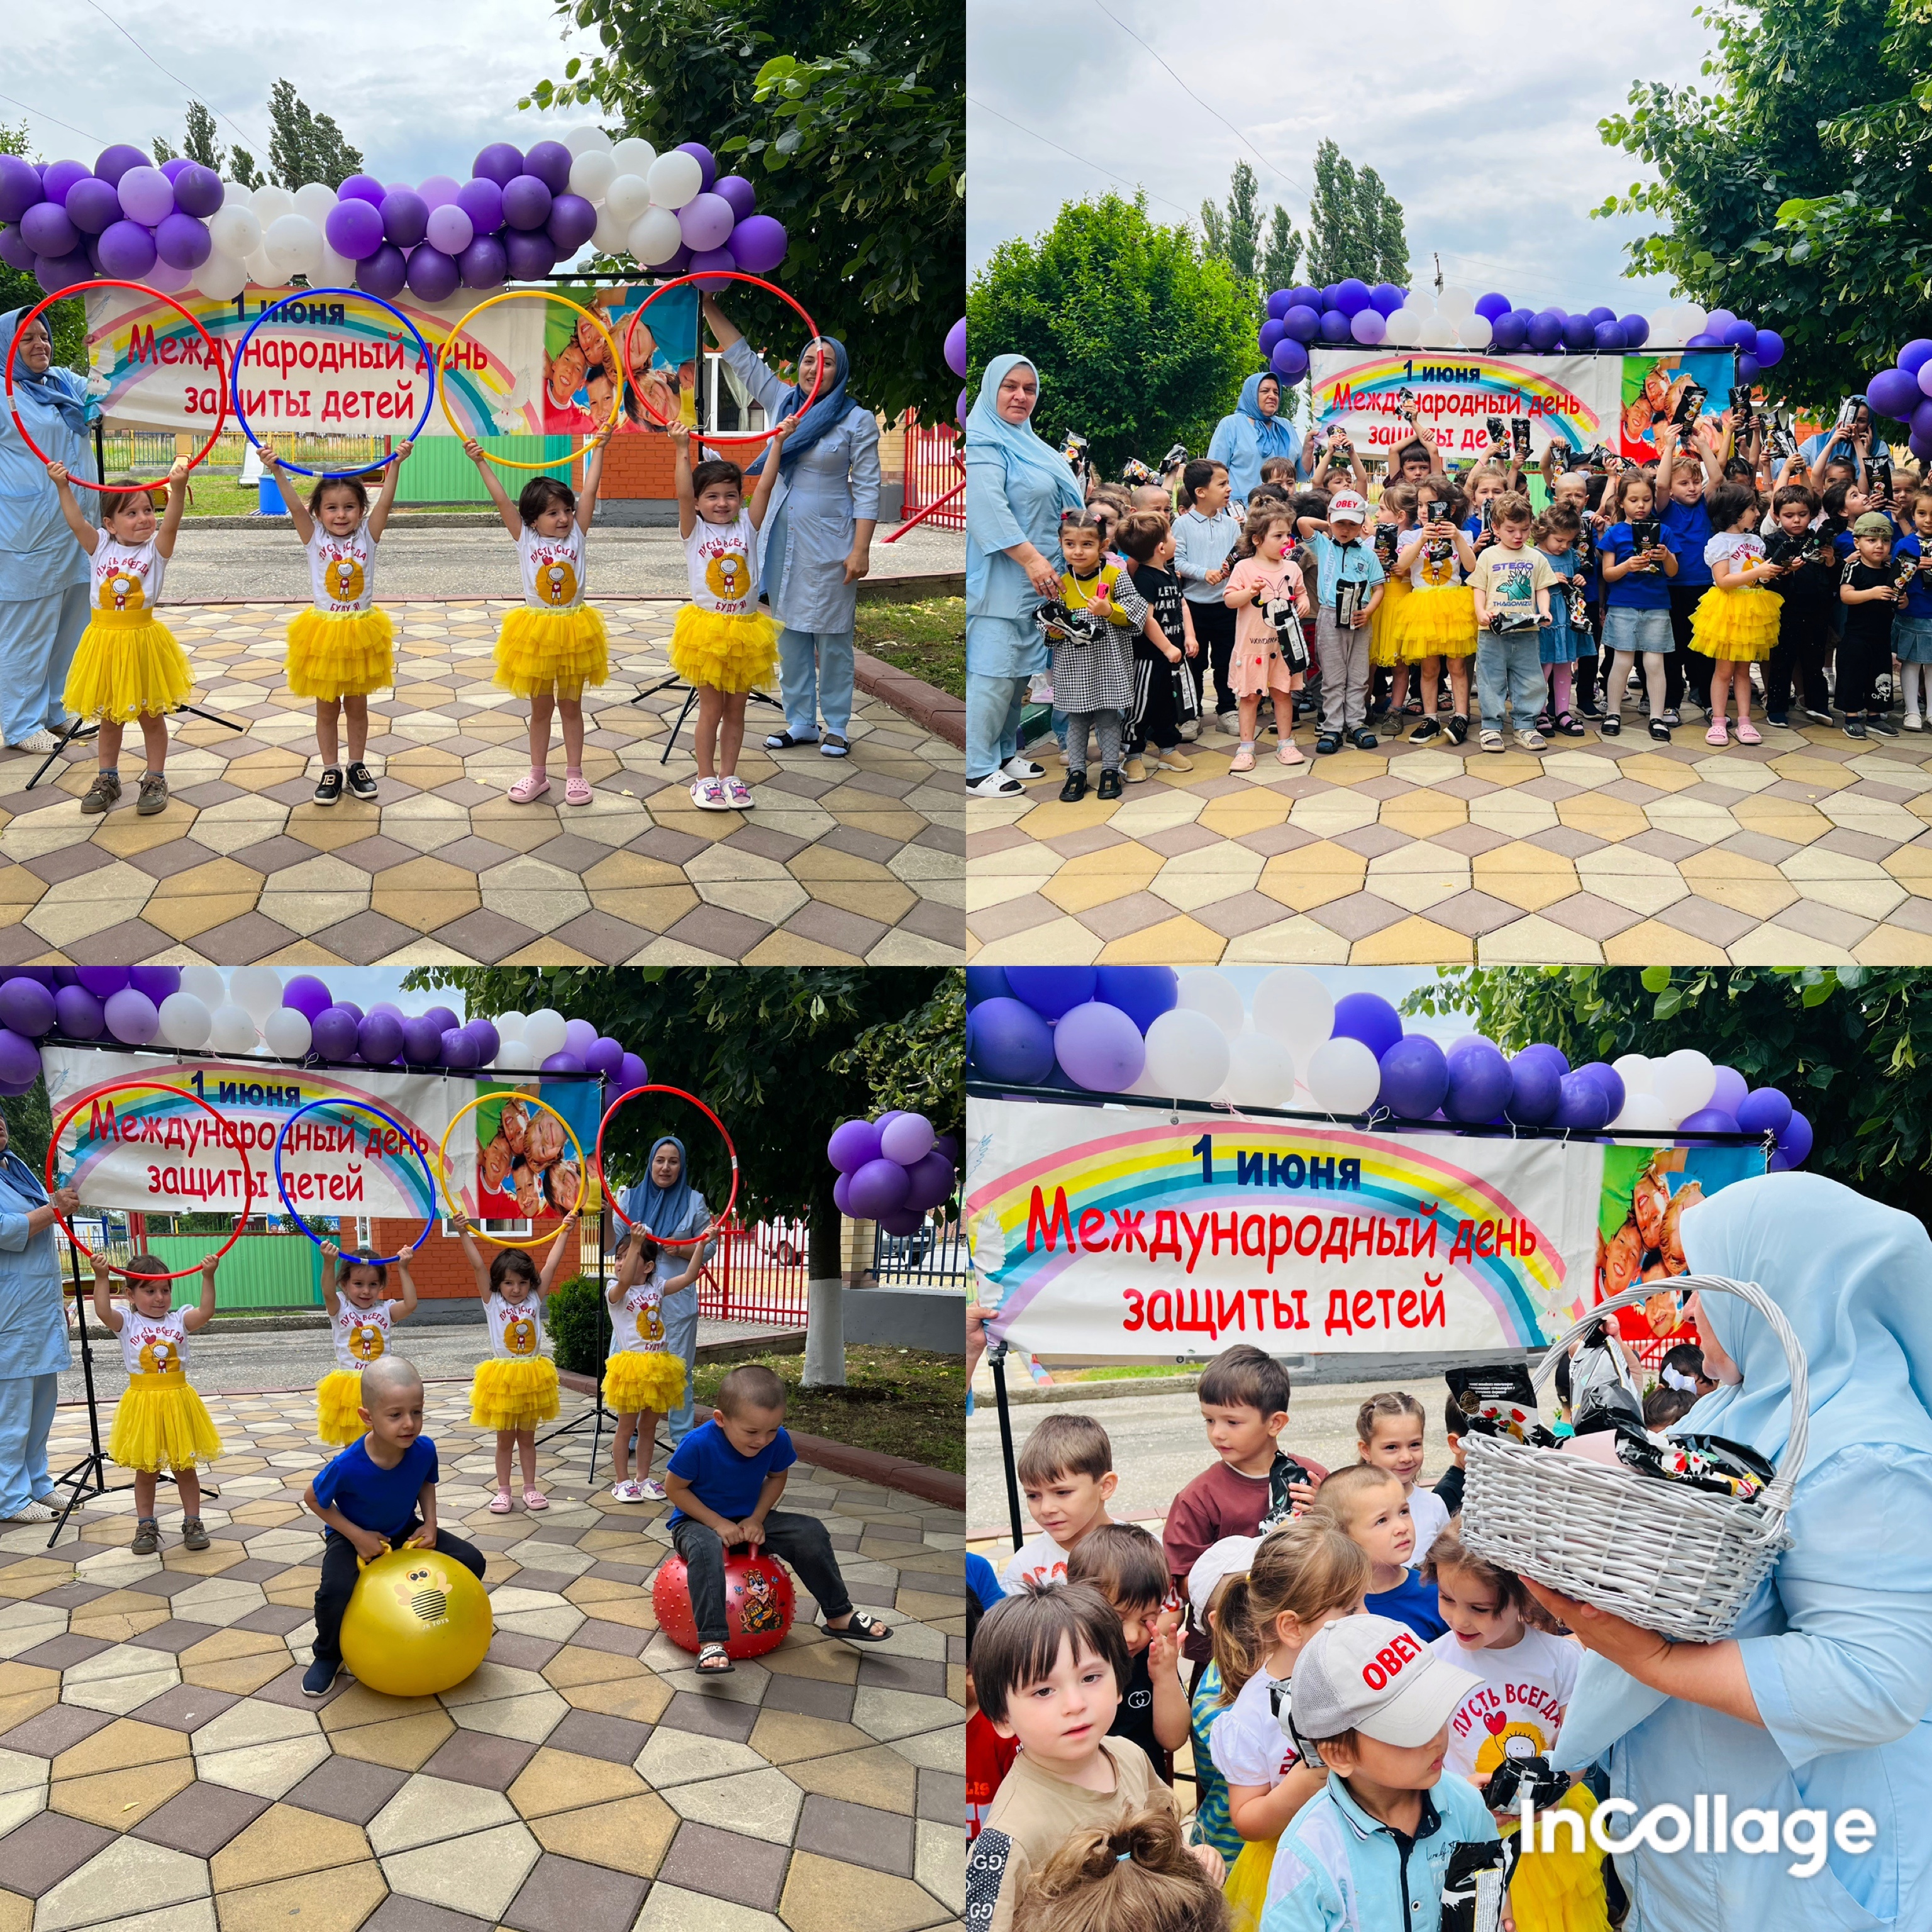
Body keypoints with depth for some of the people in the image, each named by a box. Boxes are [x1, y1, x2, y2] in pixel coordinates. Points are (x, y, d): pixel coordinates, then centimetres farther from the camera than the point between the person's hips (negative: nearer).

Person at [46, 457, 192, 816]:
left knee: (151, 715, 9)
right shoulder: (101, 546, 1)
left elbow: (171, 522, -23)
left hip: (143, 640, -2)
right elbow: (76, 523, -12)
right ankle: (107, 780, 27)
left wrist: (178, 487, -40)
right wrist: (63, 487, -26)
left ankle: (155, 780, 21)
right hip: (105, 639, 3)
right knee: (109, 716, 15)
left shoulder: (155, 547, -6)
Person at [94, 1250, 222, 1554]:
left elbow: (205, 1312, -17)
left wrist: (208, 1278, -27)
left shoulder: (178, 1320, 1)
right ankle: (146, 1526, 21)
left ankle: (193, 1522, 19)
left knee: (184, 1467, 10)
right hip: (144, 1403, -1)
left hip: (179, 1401, 1)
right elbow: (103, 1312, -21)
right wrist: (101, 1277, -31)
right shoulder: (127, 1322, -2)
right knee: (145, 1470, 11)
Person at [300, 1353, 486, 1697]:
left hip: (406, 1531, 4)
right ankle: (327, 1655, 0)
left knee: (471, 1561, -8)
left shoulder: (424, 1449, -23)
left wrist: (430, 1523, -13)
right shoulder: (349, 1466, -35)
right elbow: (314, 1499, -15)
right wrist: (357, 1536, -20)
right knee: (336, 1589, -33)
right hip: (354, 1536, -4)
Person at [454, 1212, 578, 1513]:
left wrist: (565, 1232, -4)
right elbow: (478, 1267, -12)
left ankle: (530, 1488, 20)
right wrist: (465, 1235, -20)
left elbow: (551, 1264, -2)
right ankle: (503, 1491, 17)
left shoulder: (535, 1300, 1)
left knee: (527, 1438, 12)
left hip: (532, 1376, 2)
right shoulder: (493, 1303, -4)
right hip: (503, 1376, -2)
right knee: (505, 1439, 8)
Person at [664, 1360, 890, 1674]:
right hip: (698, 1522, -5)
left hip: (749, 1520, 5)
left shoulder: (778, 1441, -15)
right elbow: (675, 1488, -17)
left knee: (811, 1532, -11)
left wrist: (756, 1518, -11)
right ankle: (711, 1642, -41)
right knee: (705, 1548, -39)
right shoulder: (698, 1444, -29)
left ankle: (838, 1615, 5)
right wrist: (717, 1523, -22)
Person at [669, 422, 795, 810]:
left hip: (745, 630, 3)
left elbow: (764, 487, -4)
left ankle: (729, 776, 20)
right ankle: (706, 778, 14)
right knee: (711, 710, 3)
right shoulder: (695, 531, -2)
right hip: (707, 628, -3)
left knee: (736, 710, 10)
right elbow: (683, 494, -17)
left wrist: (777, 443, -11)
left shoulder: (747, 527, 4)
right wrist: (683, 451, -26)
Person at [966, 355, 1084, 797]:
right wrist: (1031, 558, -27)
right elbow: (988, 507, -24)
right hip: (1000, 579, -10)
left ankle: (1004, 755, 21)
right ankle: (977, 769, -5)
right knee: (994, 671, -10)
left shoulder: (1026, 442, 20)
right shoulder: (983, 442, -11)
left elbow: (1059, 504, 30)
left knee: (1022, 670, 12)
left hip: (1037, 579, 10)